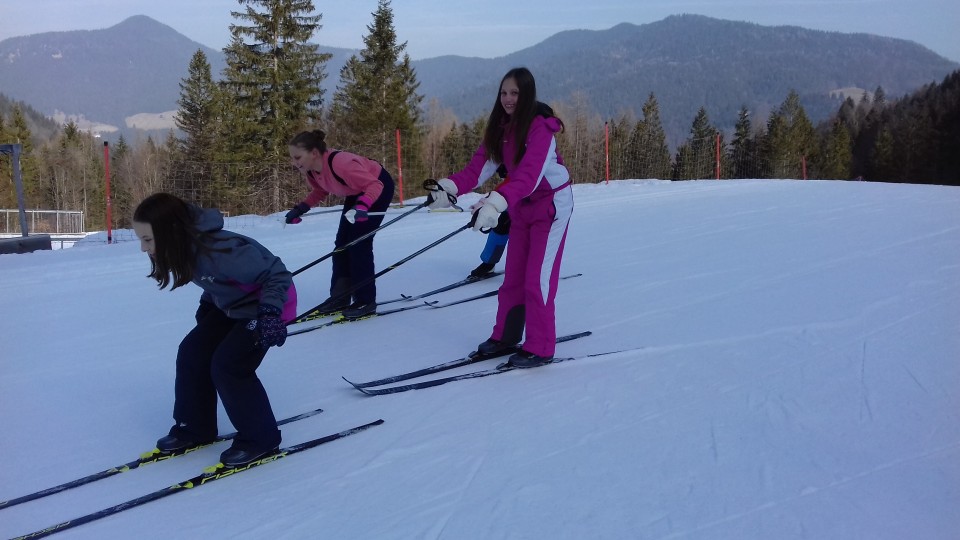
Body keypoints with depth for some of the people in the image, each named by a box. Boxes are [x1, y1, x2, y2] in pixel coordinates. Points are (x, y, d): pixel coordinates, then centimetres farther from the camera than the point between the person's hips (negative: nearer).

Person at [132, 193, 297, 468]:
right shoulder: (185, 247, -11)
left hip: (265, 305, -9)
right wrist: (207, 303, 16)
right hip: (233, 304, 9)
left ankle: (260, 438, 2)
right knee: (192, 353, 4)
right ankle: (196, 427, 20)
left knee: (228, 366, -14)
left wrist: (271, 313, -36)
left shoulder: (217, 250, -37)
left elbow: (276, 273, -30)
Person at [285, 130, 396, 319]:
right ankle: (340, 298, 14)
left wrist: (362, 206, -53)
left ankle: (366, 301, -3)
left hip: (379, 187, -8)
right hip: (357, 192, 8)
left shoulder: (340, 163, -39)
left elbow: (375, 185, -36)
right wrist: (300, 209, -7)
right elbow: (320, 191, 5)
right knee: (342, 241, 5)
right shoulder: (309, 170, -15)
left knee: (359, 241, -13)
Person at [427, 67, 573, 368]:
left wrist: (496, 203, -53)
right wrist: (450, 187, -30)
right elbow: (479, 166, -12)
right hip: (522, 208, 7)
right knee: (513, 276, 12)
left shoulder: (540, 128, -24)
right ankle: (505, 336, 25)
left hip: (552, 205, -7)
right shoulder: (500, 128, -3)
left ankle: (540, 347, 2)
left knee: (537, 278, -8)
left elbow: (528, 175, -38)